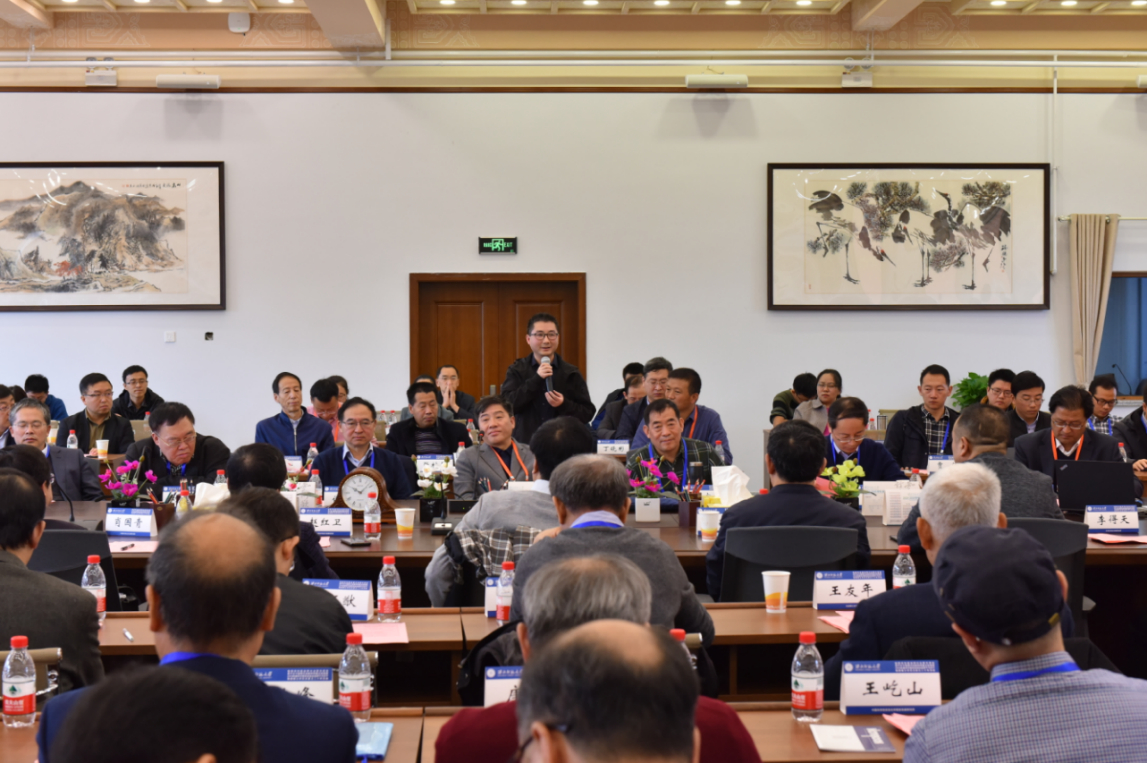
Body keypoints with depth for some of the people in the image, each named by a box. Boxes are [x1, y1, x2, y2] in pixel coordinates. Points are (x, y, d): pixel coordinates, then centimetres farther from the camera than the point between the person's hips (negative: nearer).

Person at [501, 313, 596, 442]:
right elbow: (507, 405, -9)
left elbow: (588, 413, 5)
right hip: (525, 444, 0)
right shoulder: (516, 370, 6)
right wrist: (536, 379, -15)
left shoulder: (571, 373, 6)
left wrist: (564, 405, -14)